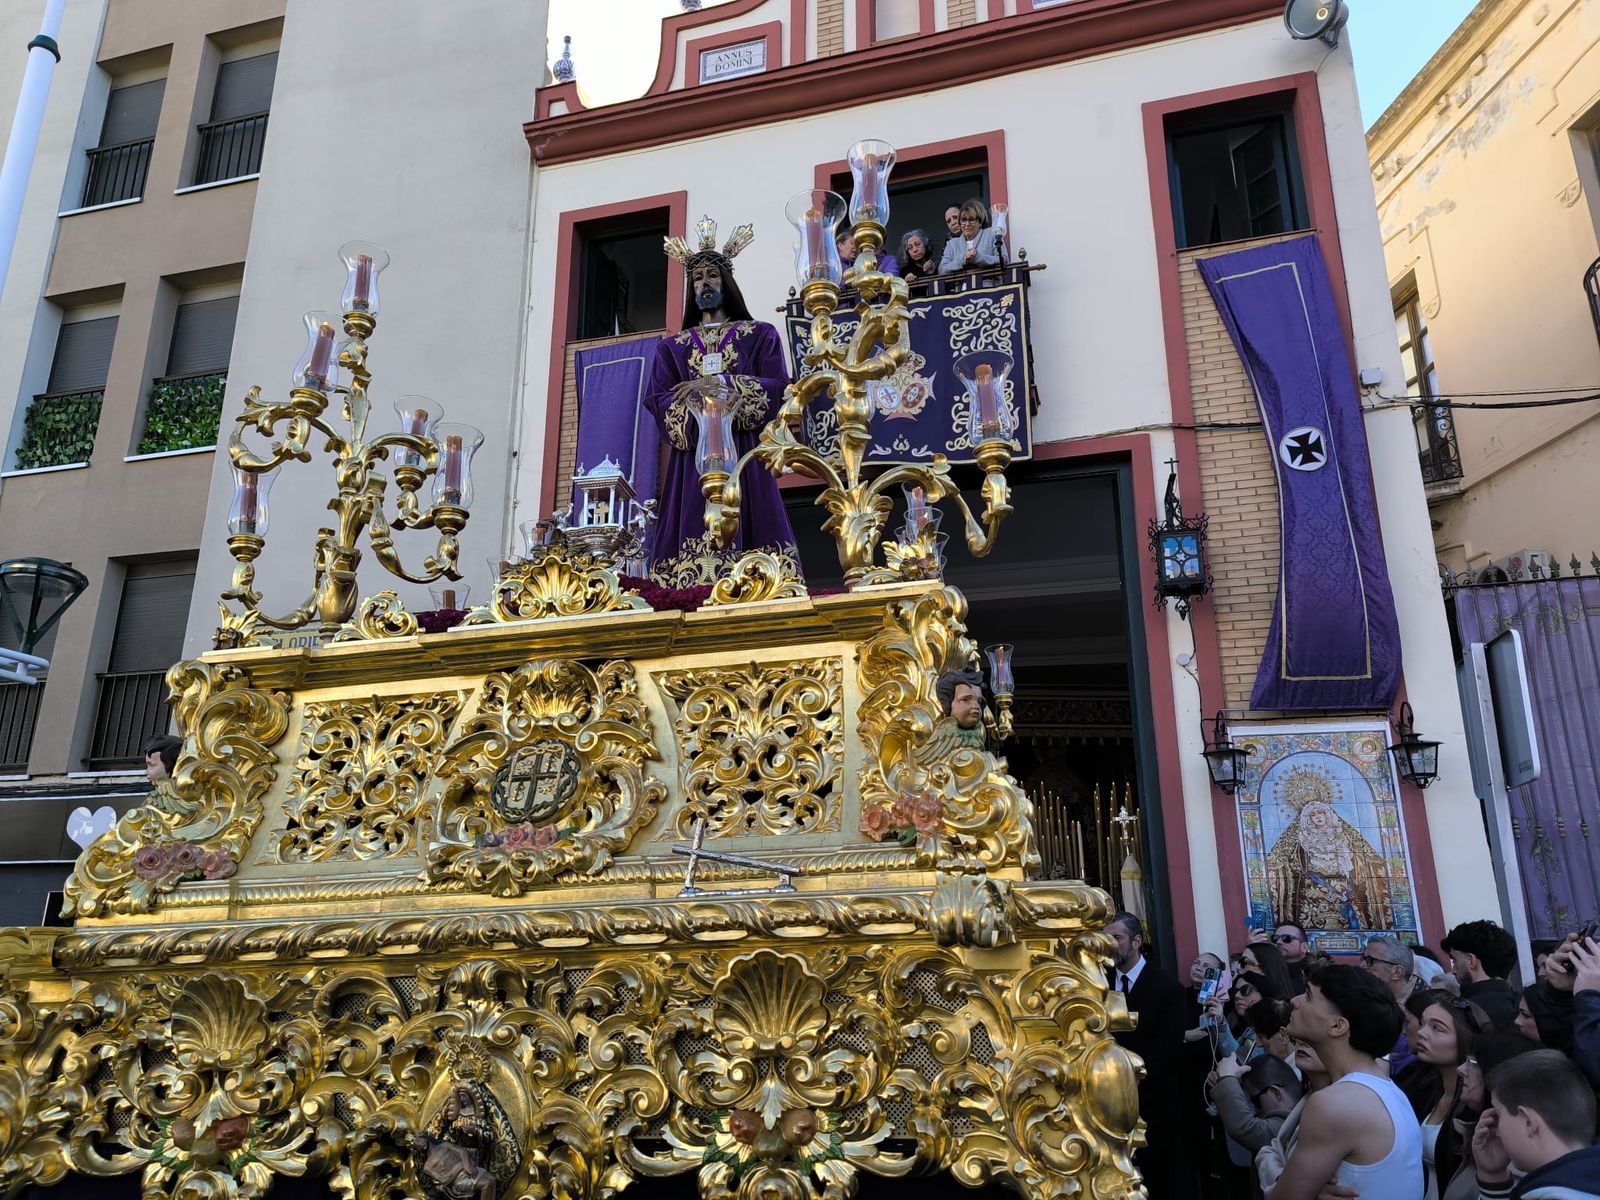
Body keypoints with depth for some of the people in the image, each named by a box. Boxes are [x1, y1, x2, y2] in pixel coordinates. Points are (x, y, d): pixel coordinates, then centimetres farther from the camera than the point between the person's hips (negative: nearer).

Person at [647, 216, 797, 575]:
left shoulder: (759, 335, 14)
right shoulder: (672, 346, 19)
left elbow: (777, 387, 0)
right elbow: (657, 401, 6)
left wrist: (722, 385, -11)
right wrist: (697, 400, -13)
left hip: (742, 452, -2)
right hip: (692, 455, 2)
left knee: (741, 529, -12)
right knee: (692, 532, -9)